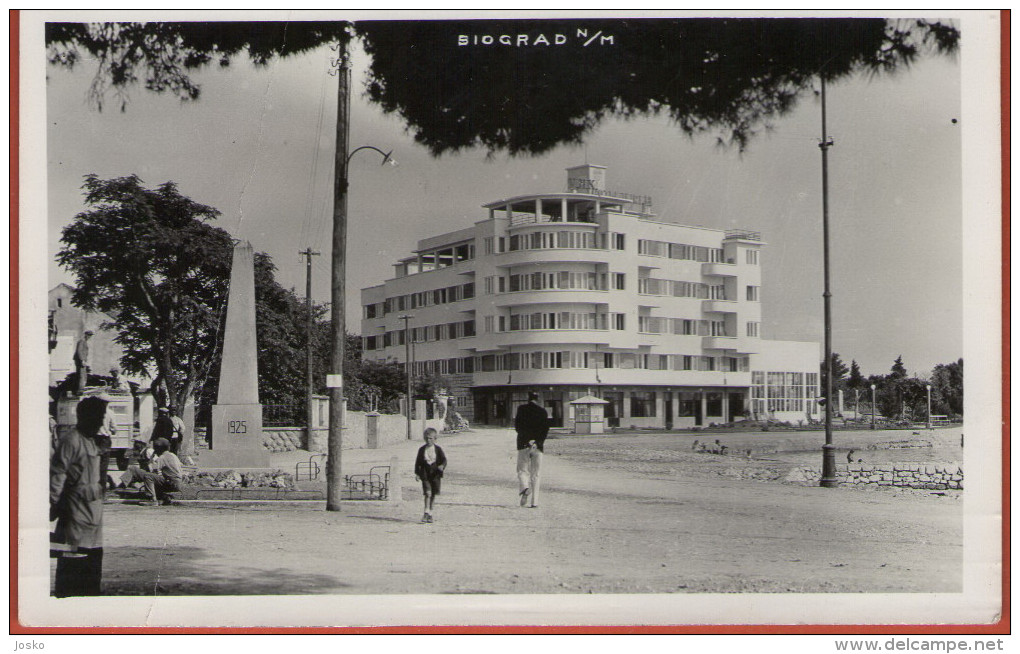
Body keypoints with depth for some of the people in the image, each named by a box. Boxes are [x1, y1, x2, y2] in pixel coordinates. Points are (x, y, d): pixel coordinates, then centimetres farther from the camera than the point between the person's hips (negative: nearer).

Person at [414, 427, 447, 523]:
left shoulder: (438, 449, 2)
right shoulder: (422, 449, 5)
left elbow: (444, 460, 1)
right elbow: (418, 462, 11)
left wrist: (442, 466, -21)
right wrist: (417, 473, 6)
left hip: (435, 474, 1)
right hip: (425, 474, -1)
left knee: (433, 495, 7)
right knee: (428, 493, -15)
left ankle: (430, 514, 19)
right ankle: (426, 513, -14)